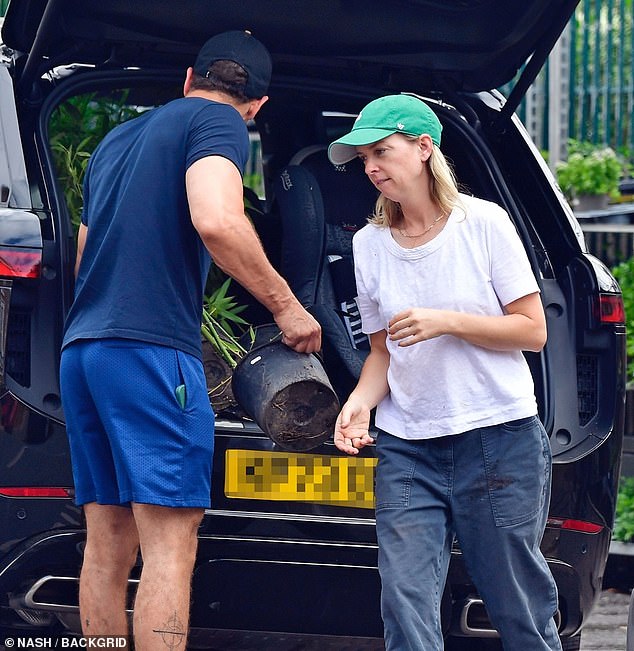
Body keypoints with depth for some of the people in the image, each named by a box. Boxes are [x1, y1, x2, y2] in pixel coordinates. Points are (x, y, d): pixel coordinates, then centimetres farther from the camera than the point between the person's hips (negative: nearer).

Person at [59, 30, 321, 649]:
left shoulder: (117, 139, 25)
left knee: (107, 544, 10)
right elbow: (216, 221, -19)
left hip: (80, 349, 8)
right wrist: (284, 304, -8)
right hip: (151, 350, -8)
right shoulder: (217, 122, 0)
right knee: (170, 547, -11)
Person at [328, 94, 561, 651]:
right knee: (406, 606, -9)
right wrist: (362, 400, -5)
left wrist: (446, 322, -15)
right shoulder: (370, 244, 8)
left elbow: (532, 332, -2)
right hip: (407, 448, 3)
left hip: (500, 439, -3)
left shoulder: (483, 222, -3)